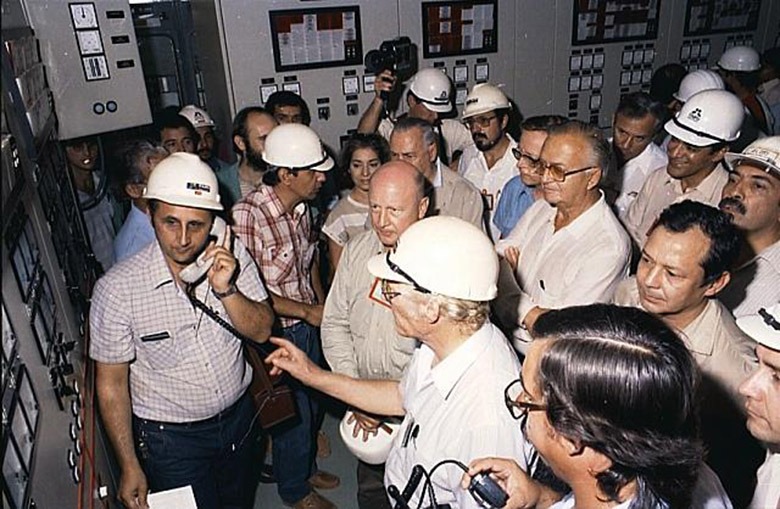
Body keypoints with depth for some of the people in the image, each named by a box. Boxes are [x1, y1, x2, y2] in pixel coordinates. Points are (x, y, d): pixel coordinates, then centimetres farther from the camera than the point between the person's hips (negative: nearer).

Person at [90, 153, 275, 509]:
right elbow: (111, 383, -13)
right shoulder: (118, 288, -23)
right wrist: (129, 466, -8)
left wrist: (225, 290, -29)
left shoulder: (232, 257, -14)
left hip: (239, 416, 4)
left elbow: (262, 331, -11)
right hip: (171, 437, -4)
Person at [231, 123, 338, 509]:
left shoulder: (301, 206, -2)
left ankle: (306, 468, 50)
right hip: (276, 333, -7)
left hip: (308, 325, 7)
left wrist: (323, 306, 6)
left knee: (312, 405, 24)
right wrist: (307, 311, -19)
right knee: (291, 415, 13)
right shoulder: (246, 215, -26)